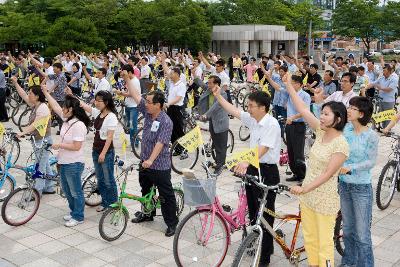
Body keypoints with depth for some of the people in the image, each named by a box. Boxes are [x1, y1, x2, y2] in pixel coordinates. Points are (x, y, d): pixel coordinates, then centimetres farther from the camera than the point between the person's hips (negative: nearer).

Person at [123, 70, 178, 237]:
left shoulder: (166, 122, -22)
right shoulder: (148, 113, 1)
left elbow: (160, 143, -28)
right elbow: (136, 95, 5)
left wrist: (151, 160, -35)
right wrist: (127, 79, 2)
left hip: (160, 165, -9)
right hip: (145, 162, 9)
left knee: (166, 195, 1)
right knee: (145, 190, 24)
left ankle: (172, 223, 10)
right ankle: (147, 214, 44)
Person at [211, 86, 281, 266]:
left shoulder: (271, 124, -20)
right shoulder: (252, 119, 5)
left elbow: (262, 149, -31)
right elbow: (233, 111, 11)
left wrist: (246, 162, -45)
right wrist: (218, 96, 7)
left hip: (267, 171, -9)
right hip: (252, 169, 9)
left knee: (265, 213, 0)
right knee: (253, 209, 19)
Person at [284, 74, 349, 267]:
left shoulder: (341, 144, -19)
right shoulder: (321, 131, 1)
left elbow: (328, 174, -21)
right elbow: (303, 110, 1)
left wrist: (305, 188, -25)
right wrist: (289, 85, 0)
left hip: (325, 199, -7)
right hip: (307, 194, 7)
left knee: (324, 243, 5)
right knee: (309, 236, 20)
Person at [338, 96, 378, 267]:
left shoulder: (371, 135, -15)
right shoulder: (345, 129, -2)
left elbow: (371, 161, -11)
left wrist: (351, 167, -24)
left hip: (361, 187, -5)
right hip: (344, 184, 5)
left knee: (362, 233, 1)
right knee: (348, 228, 20)